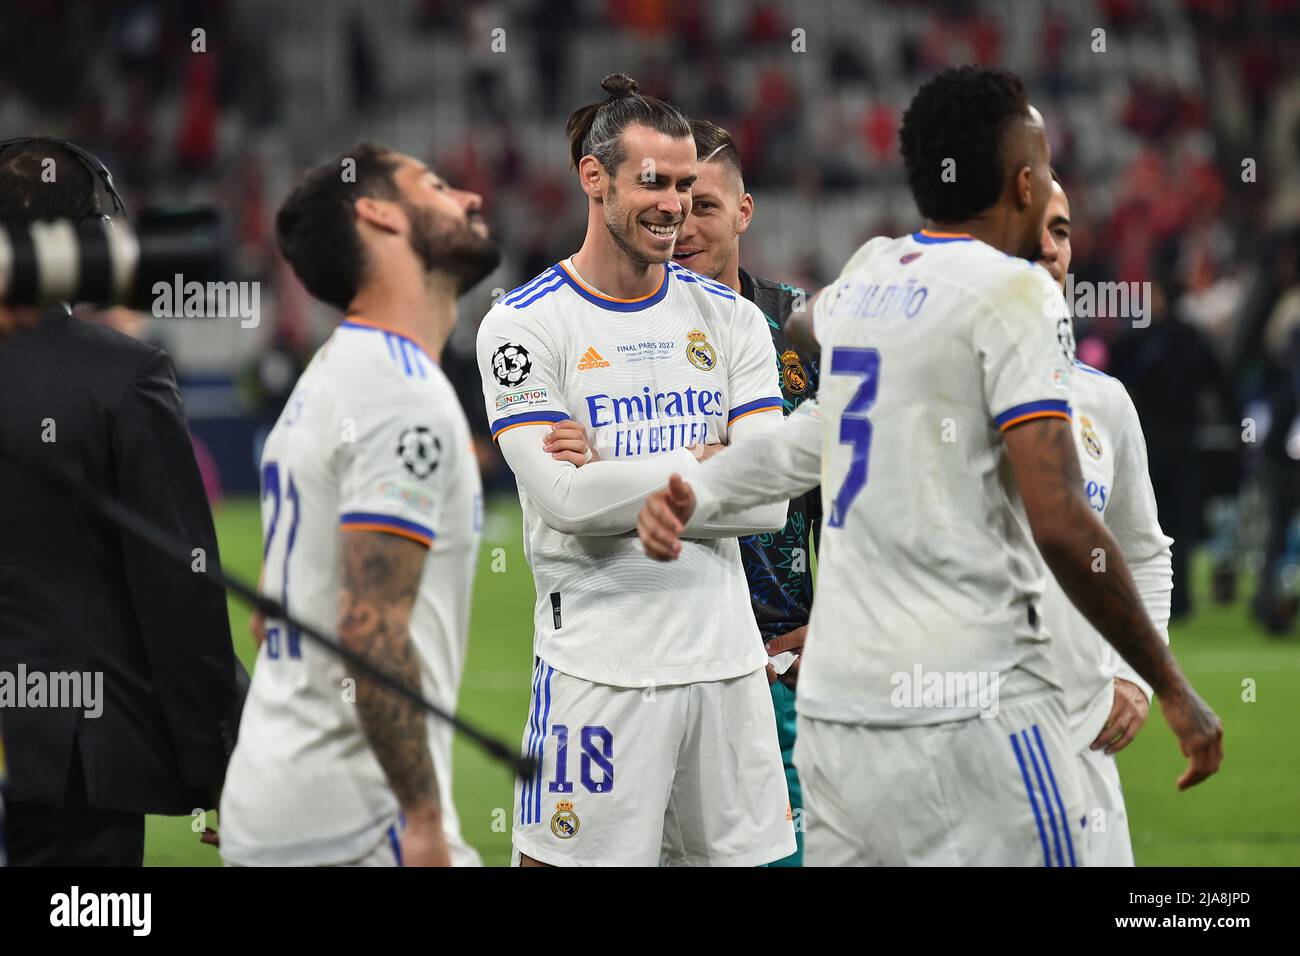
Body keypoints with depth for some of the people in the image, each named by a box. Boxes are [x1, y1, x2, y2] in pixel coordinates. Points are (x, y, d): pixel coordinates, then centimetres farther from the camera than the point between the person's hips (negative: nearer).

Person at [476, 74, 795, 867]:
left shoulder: (730, 319, 9)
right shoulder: (526, 323, -3)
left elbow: (770, 501, -2)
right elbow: (566, 500, -15)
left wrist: (617, 475, -10)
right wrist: (705, 465, -7)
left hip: (725, 654, 4)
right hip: (597, 666, -4)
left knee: (744, 852, 7)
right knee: (561, 858, -6)